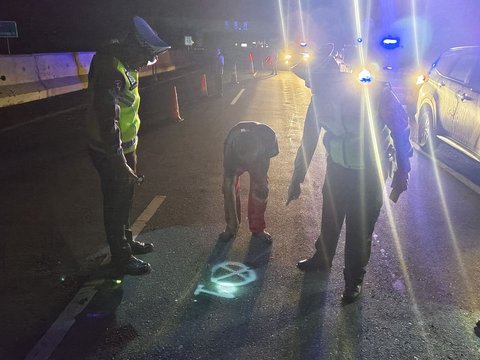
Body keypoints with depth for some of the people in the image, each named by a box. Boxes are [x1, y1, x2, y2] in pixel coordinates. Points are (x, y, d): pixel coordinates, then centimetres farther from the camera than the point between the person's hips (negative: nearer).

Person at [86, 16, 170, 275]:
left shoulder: (126, 66, 5)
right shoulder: (110, 71, -27)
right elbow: (107, 121, -30)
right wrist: (120, 163, -25)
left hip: (124, 148, 9)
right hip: (110, 154, -9)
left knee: (125, 199, 23)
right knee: (116, 205, 6)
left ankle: (126, 241, 43)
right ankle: (122, 259, 22)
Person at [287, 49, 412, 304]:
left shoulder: (374, 92, -28)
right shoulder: (320, 98, -13)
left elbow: (400, 130, -15)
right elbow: (308, 141, 0)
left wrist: (401, 175, -11)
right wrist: (297, 179, 7)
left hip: (370, 171, -4)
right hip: (337, 166, 4)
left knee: (360, 229, 7)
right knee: (329, 219, 20)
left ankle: (354, 279, 30)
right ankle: (322, 259, 46)